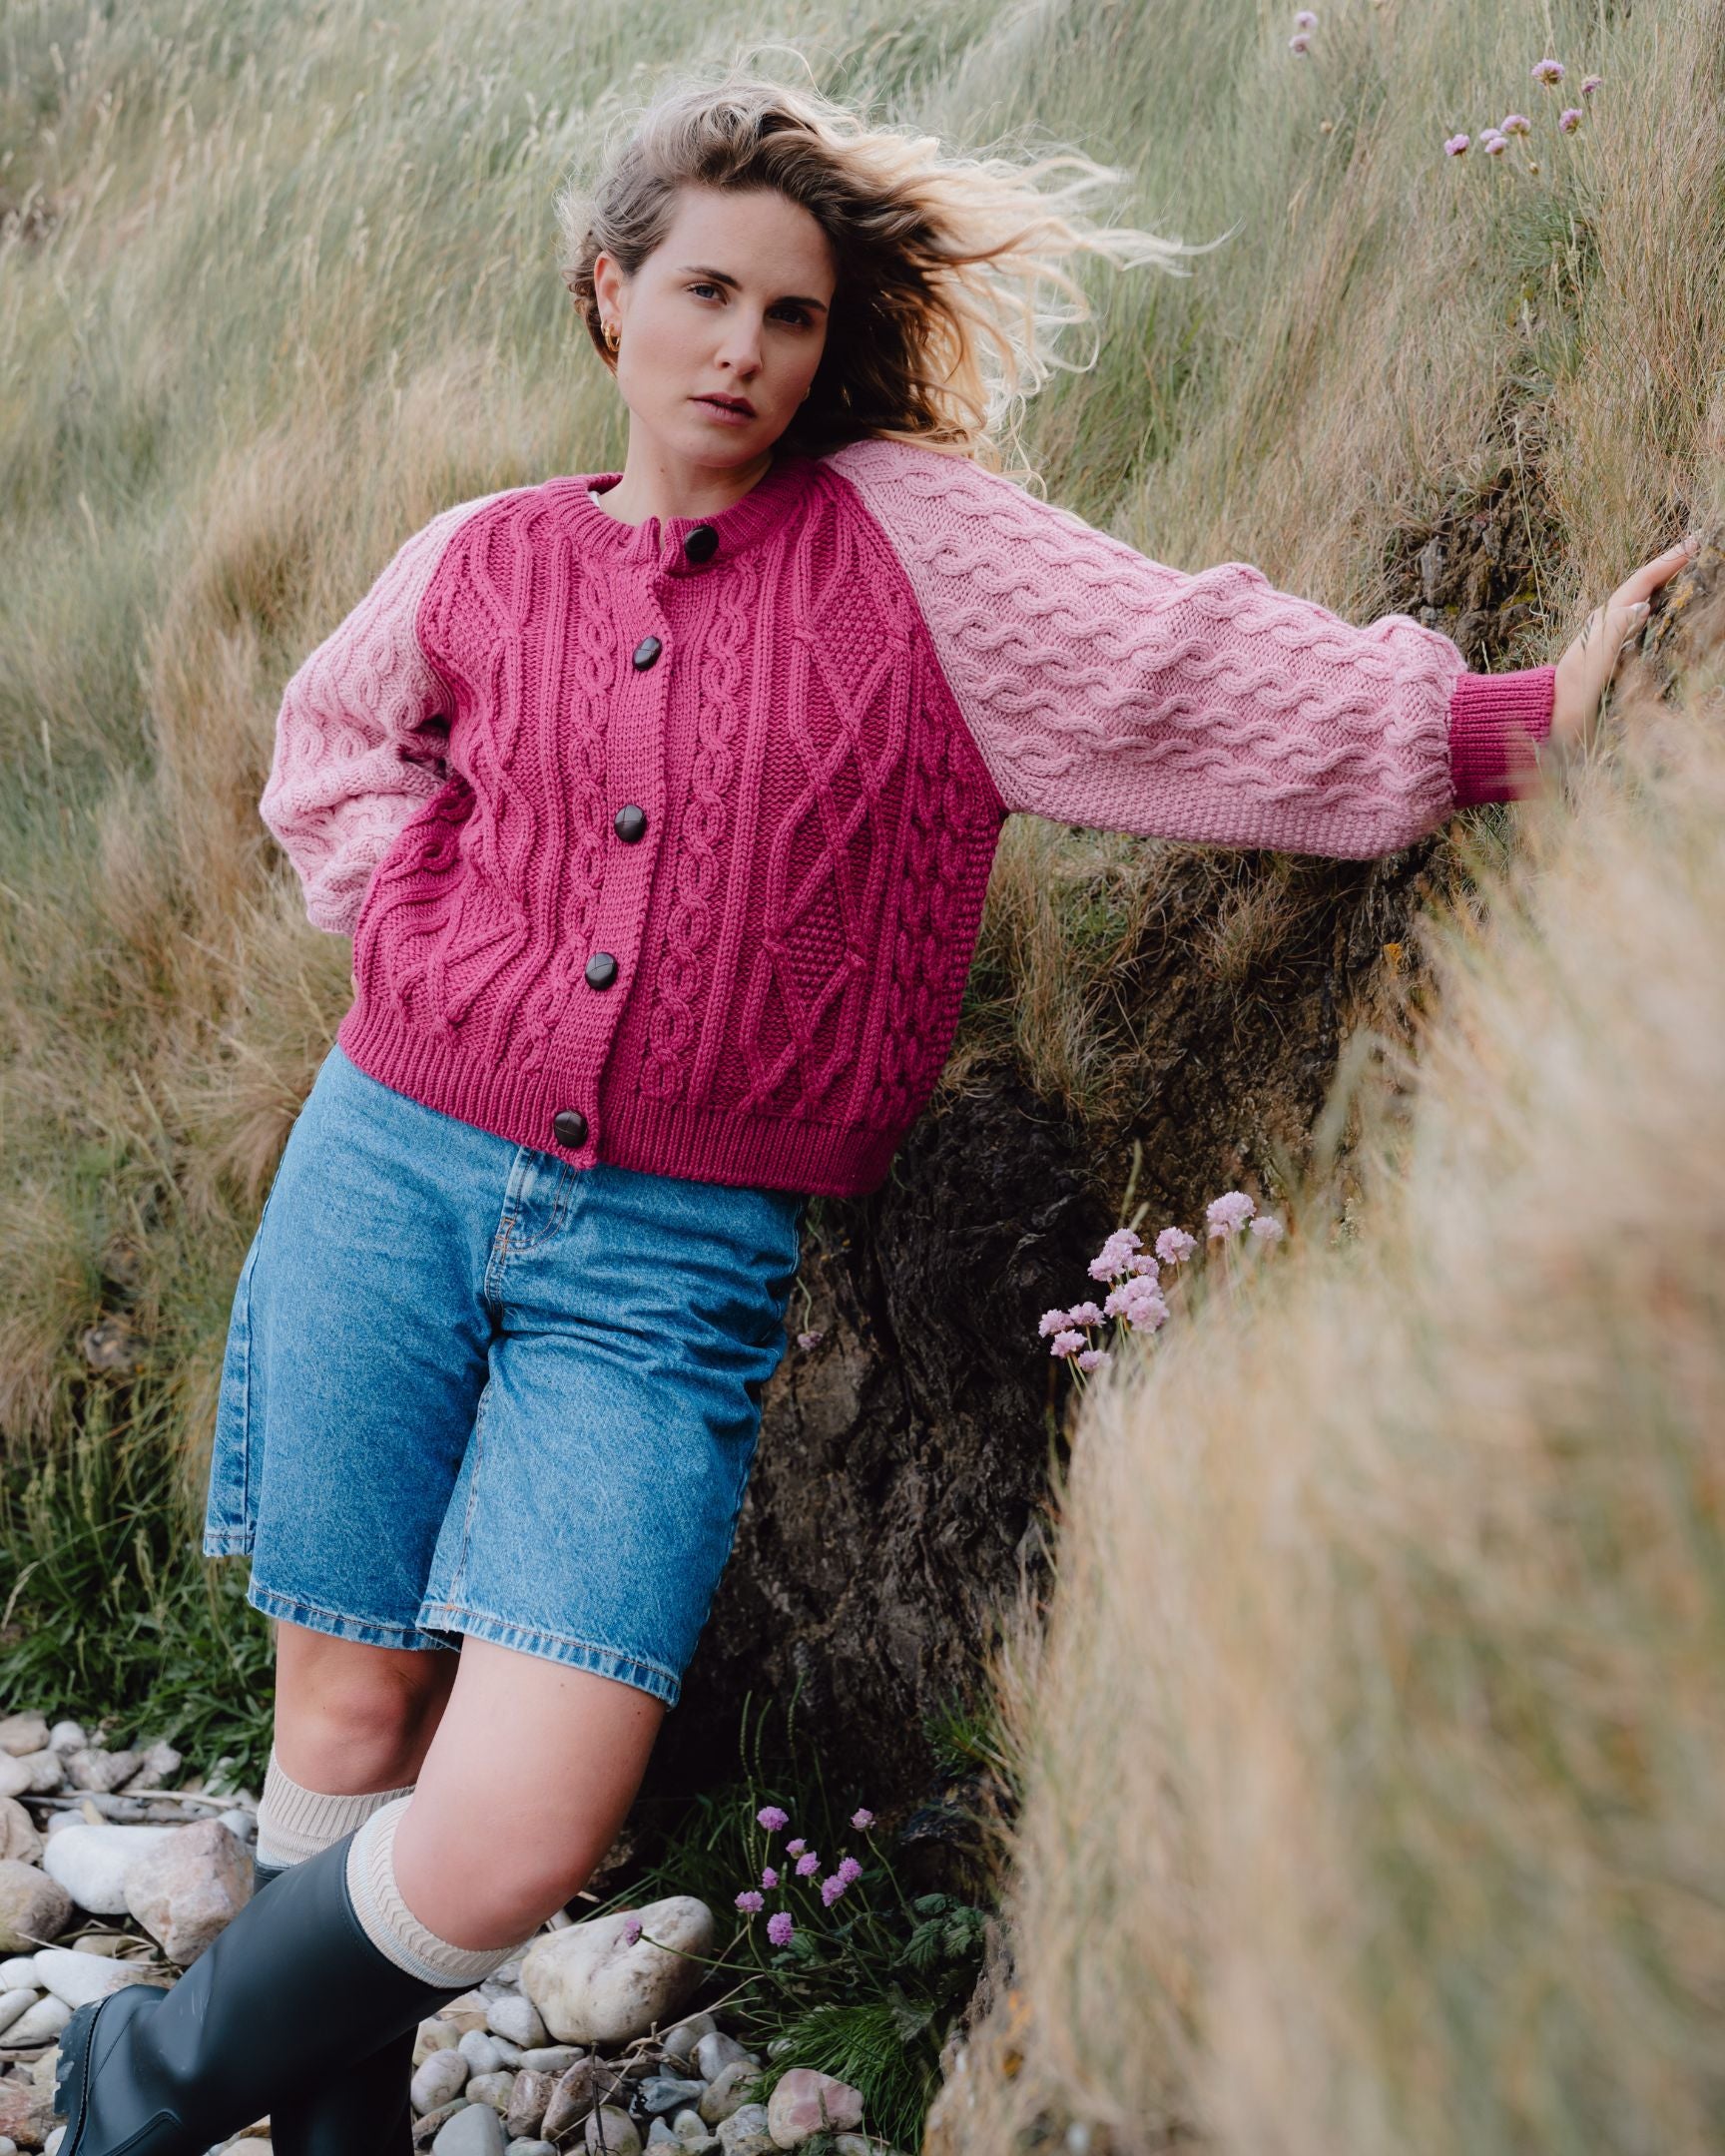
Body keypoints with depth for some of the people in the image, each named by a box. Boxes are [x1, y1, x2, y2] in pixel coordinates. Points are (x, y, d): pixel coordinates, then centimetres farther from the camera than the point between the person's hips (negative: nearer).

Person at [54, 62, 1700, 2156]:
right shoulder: (485, 563, 8)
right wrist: (422, 922, 8)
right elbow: (336, 750, 26)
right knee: (348, 1730, 8)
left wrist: (1513, 715, -18)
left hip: (667, 1268, -2)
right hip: (394, 1179, 2)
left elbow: (1192, 670, -8)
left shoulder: (909, 537, 1)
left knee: (521, 1838, -9)